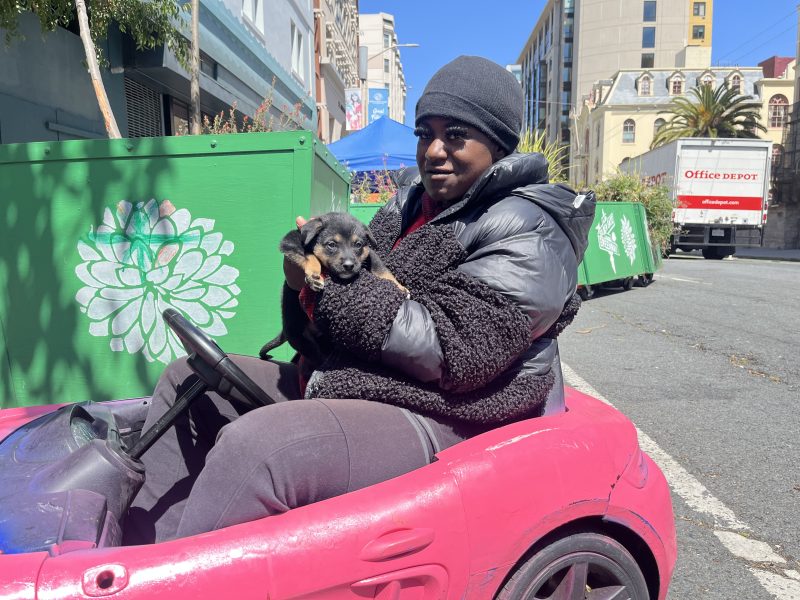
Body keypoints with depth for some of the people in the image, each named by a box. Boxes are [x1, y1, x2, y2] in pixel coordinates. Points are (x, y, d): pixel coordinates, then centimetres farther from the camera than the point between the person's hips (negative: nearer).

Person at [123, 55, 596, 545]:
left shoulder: (529, 235, -11)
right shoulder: (413, 199, 15)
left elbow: (453, 351, -22)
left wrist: (334, 286, -18)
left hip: (434, 424, -9)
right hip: (336, 386, 10)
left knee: (252, 445, -33)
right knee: (187, 381, 9)